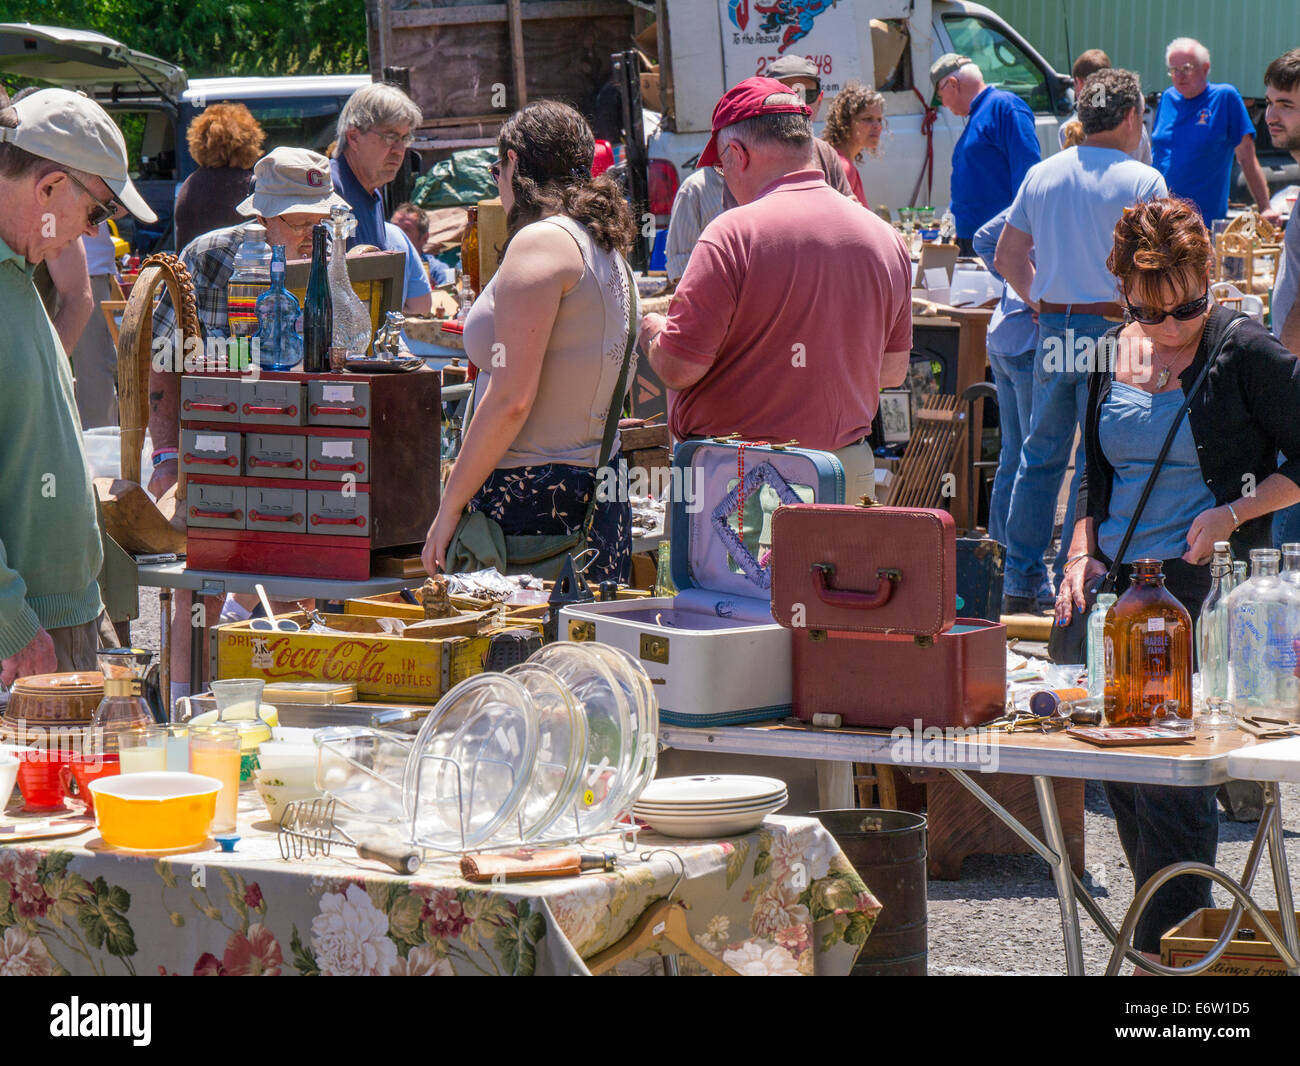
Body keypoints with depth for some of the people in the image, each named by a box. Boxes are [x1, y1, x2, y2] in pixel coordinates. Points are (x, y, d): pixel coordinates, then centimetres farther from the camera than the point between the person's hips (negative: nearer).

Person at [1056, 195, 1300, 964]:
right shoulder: (1111, 359, 13)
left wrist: (1232, 514, -14)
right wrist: (1082, 556, 7)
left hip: (1205, 584, -6)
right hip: (1118, 584, 6)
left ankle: (1169, 944, -4)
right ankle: (1178, 928, 17)